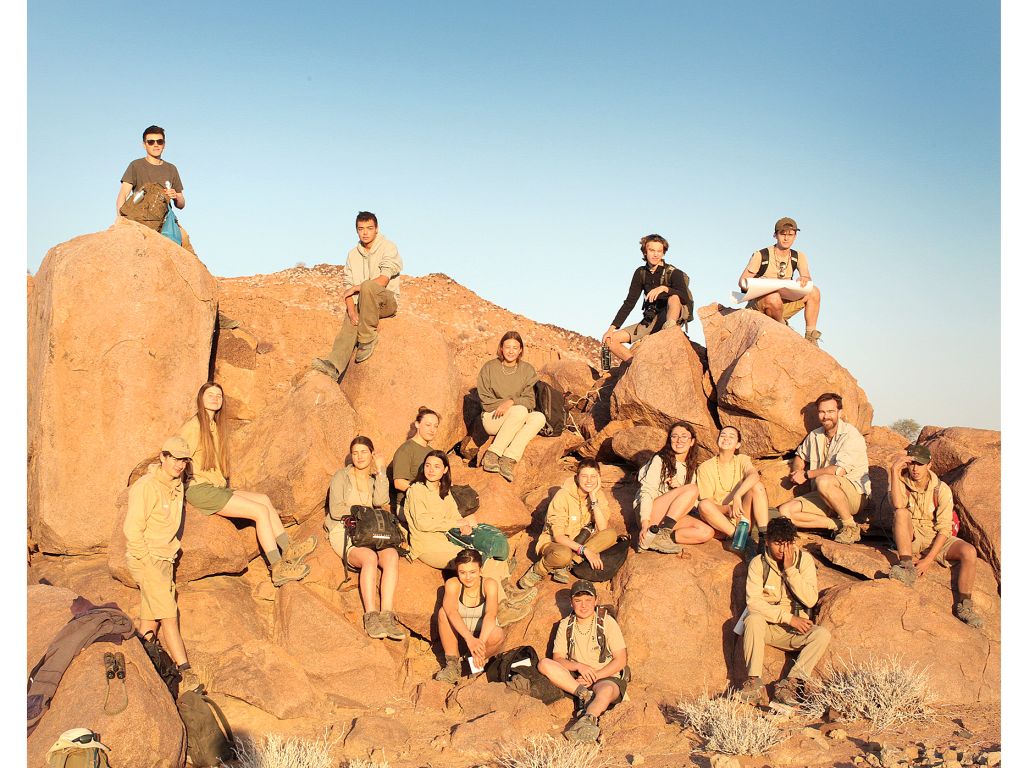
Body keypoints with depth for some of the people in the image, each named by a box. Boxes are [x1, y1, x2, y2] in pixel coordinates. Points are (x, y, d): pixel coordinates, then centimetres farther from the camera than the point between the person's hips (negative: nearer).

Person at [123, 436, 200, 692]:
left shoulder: (177, 487, 10)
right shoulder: (146, 486, -16)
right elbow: (132, 529, -19)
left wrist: (172, 553, 15)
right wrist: (150, 563, -17)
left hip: (165, 560, 8)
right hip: (146, 559, -8)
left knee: (150, 619, 10)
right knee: (168, 615, -13)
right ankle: (186, 673, -15)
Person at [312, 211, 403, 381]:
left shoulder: (388, 248, -4)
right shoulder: (353, 254, 12)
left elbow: (383, 281, -14)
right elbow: (347, 284, 5)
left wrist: (356, 287, -9)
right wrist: (351, 308, -13)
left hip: (388, 301, -4)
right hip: (362, 304, 5)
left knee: (368, 286, -35)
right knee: (349, 324, -26)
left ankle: (367, 339, -27)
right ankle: (334, 365, -47)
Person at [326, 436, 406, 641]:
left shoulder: (376, 478, 19)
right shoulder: (341, 477, 9)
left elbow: (381, 501, -3)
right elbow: (336, 510, -3)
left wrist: (380, 471, -1)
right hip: (344, 532, -3)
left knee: (391, 555, -30)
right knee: (370, 557, -35)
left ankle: (387, 615, -38)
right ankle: (370, 616, -37)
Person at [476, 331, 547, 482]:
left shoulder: (527, 370, 4)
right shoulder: (489, 368, -1)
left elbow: (530, 401, -1)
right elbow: (485, 400, -2)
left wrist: (512, 402, -20)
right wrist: (503, 404, -16)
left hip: (519, 420, 3)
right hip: (493, 418, -3)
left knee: (539, 417, -28)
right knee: (520, 411, -33)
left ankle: (509, 458, -36)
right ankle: (492, 454, -32)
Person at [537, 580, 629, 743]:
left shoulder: (607, 622, -1)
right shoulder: (565, 625, 7)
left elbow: (621, 660, -5)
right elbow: (557, 659, 1)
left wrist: (594, 676, -14)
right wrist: (578, 666, -18)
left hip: (606, 677, -3)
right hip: (575, 679, 3)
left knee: (606, 691, -39)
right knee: (544, 664, -21)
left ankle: (586, 718, -64)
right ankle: (584, 694, -29)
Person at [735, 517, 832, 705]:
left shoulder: (804, 560, -3)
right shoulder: (758, 563, -6)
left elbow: (810, 600, -13)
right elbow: (753, 602, -16)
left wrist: (790, 569, -20)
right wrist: (788, 617, -21)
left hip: (796, 630, 1)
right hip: (766, 626, -1)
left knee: (823, 634, -26)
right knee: (753, 619, -33)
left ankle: (790, 683, -27)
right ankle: (754, 682, -30)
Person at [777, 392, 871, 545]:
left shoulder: (851, 436, -11)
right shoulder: (815, 436, 12)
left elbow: (839, 470, -23)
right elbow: (800, 456, 30)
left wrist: (806, 474, -14)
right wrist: (797, 472, 6)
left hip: (855, 494, -6)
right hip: (824, 499, 7)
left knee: (823, 481, -39)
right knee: (785, 511, -15)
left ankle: (851, 527, -18)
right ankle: (837, 525, -14)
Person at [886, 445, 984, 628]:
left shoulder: (941, 490, -10)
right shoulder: (901, 482, -8)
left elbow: (944, 529, -14)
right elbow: (897, 505, -31)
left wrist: (928, 559, -24)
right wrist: (894, 471, -32)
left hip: (936, 539, 0)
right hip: (910, 538, 0)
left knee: (969, 552, -26)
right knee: (902, 512, -30)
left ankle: (964, 606, -16)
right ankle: (908, 569, -37)